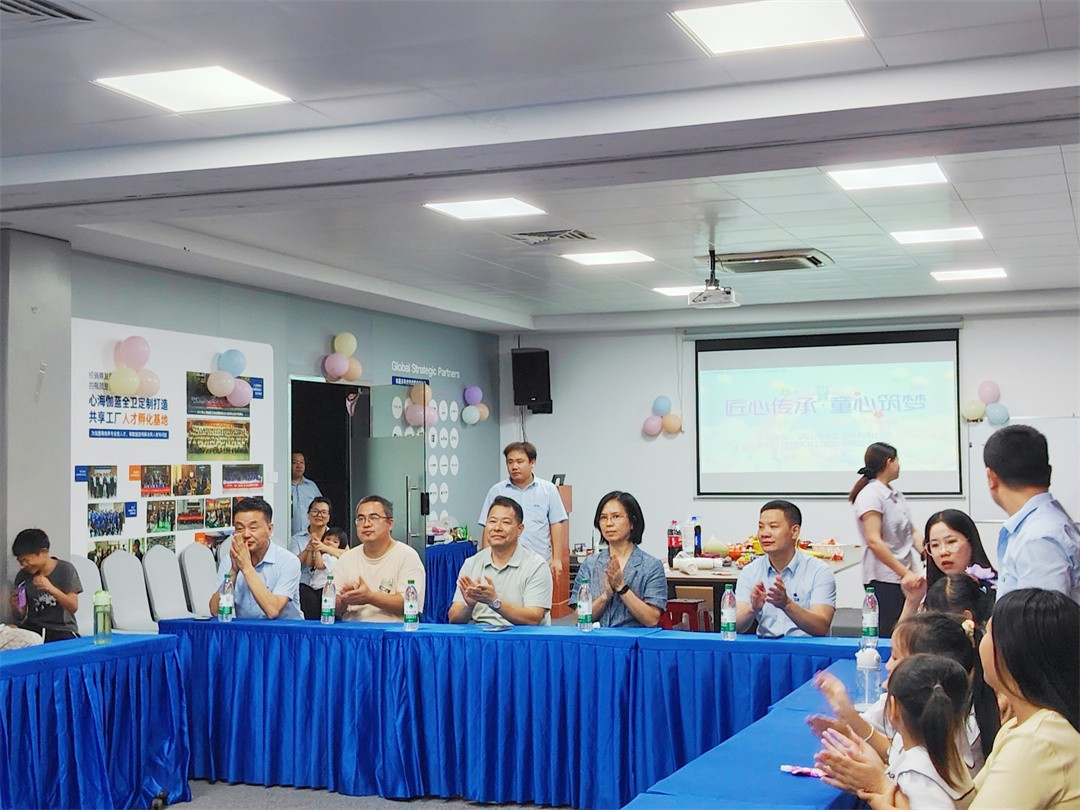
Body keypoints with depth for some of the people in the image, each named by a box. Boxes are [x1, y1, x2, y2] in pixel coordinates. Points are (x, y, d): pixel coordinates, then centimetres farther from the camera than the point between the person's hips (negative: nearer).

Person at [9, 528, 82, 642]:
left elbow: (73, 607, -9)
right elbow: (21, 616, 13)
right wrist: (16, 608, -11)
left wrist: (51, 589, -23)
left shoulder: (65, 569, -2)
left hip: (62, 629, -3)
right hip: (32, 628, 3)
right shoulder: (23, 576, 7)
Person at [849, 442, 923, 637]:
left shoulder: (896, 494, 17)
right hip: (883, 579, -8)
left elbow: (912, 531, 17)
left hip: (904, 576, 8)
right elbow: (874, 541, -19)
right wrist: (905, 573, -21)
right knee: (887, 635, -6)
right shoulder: (870, 495, -11)